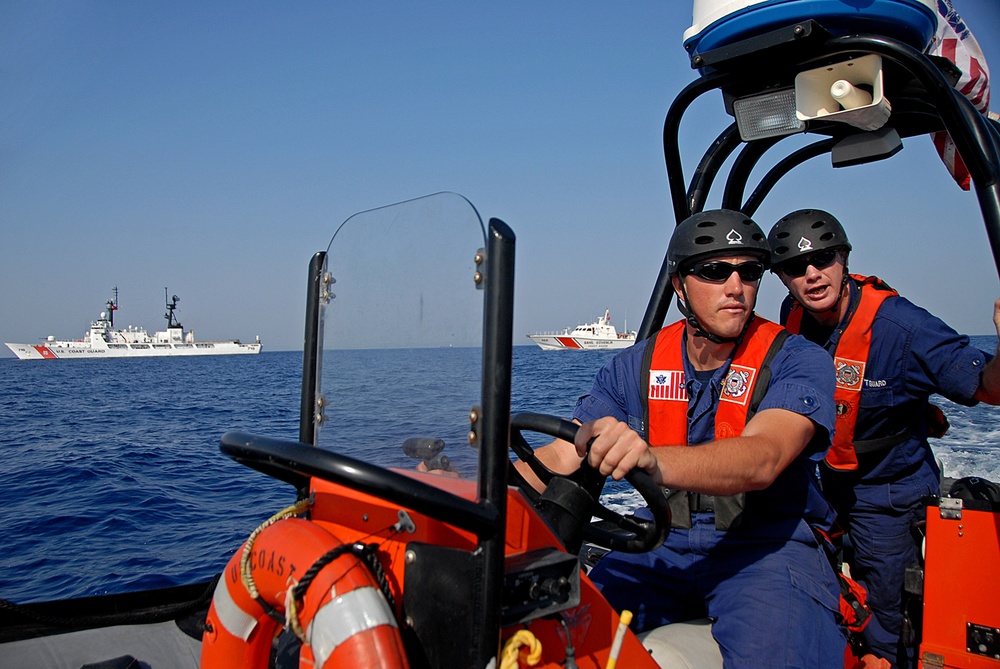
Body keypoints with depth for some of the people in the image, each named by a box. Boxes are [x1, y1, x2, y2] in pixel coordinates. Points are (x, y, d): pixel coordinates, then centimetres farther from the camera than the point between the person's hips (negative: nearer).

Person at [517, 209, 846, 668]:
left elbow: (761, 460, -26)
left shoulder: (798, 361, -8)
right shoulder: (636, 366, 4)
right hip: (663, 546, 3)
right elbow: (562, 455, 0)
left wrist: (651, 461, -46)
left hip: (766, 546, -2)